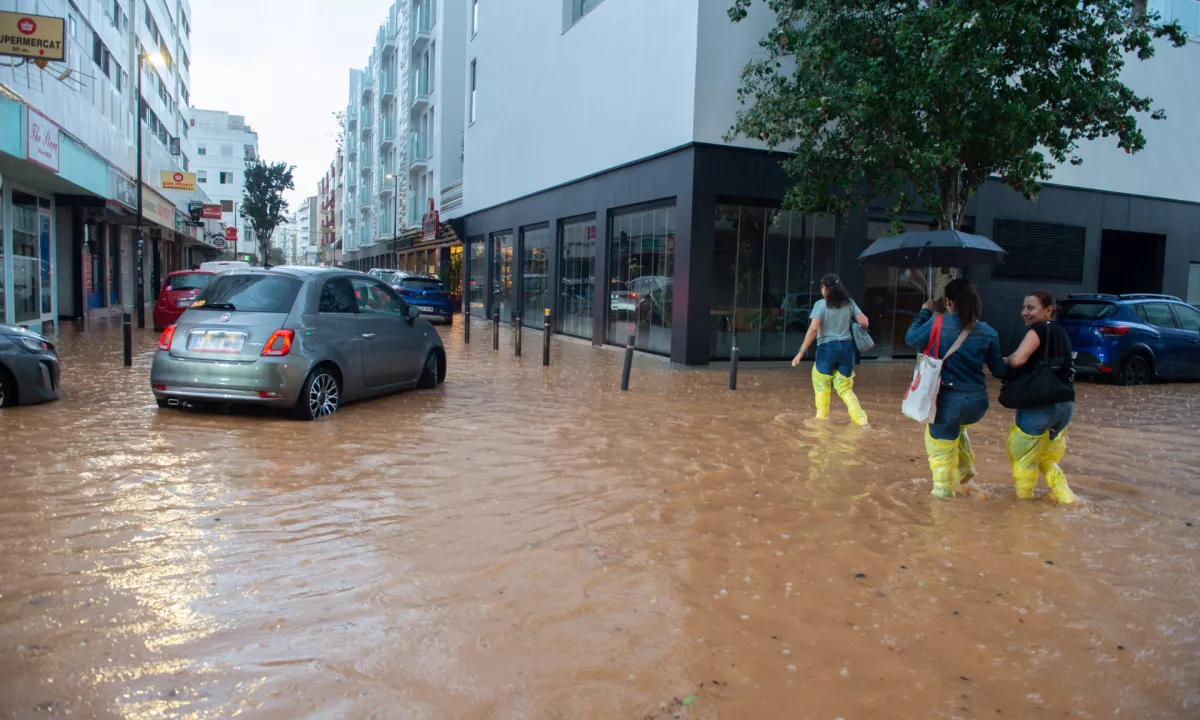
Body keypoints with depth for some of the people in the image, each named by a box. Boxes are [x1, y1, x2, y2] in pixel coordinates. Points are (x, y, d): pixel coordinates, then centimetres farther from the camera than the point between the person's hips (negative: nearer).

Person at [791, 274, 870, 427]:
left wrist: (801, 352, -15)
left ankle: (822, 417, 23)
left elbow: (813, 329, -17)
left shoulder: (821, 304, -8)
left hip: (827, 348, -4)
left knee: (822, 386, 16)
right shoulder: (849, 303, 4)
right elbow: (864, 322, 1)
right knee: (844, 387, 14)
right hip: (846, 347, 4)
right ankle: (860, 418, 4)